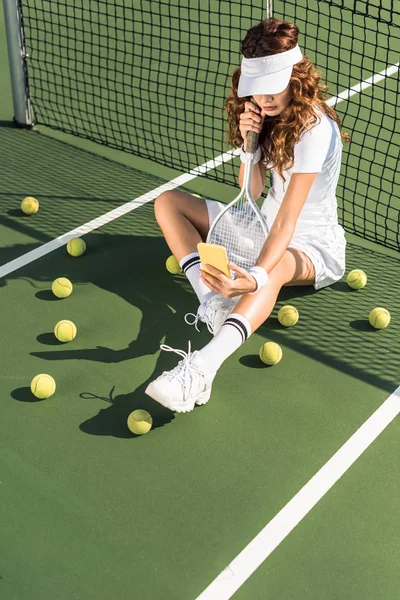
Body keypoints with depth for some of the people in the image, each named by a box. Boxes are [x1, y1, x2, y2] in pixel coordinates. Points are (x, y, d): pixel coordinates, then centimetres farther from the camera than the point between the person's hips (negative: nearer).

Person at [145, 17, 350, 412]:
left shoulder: (315, 129, -27)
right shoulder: (264, 114, -4)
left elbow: (287, 221, -36)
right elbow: (252, 194, -3)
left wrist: (256, 277, -52)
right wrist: (249, 143, -20)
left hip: (311, 245, -8)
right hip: (263, 226, 8)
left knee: (275, 268, -45)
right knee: (167, 202, -1)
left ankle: (200, 368, -67)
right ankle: (213, 301, -24)